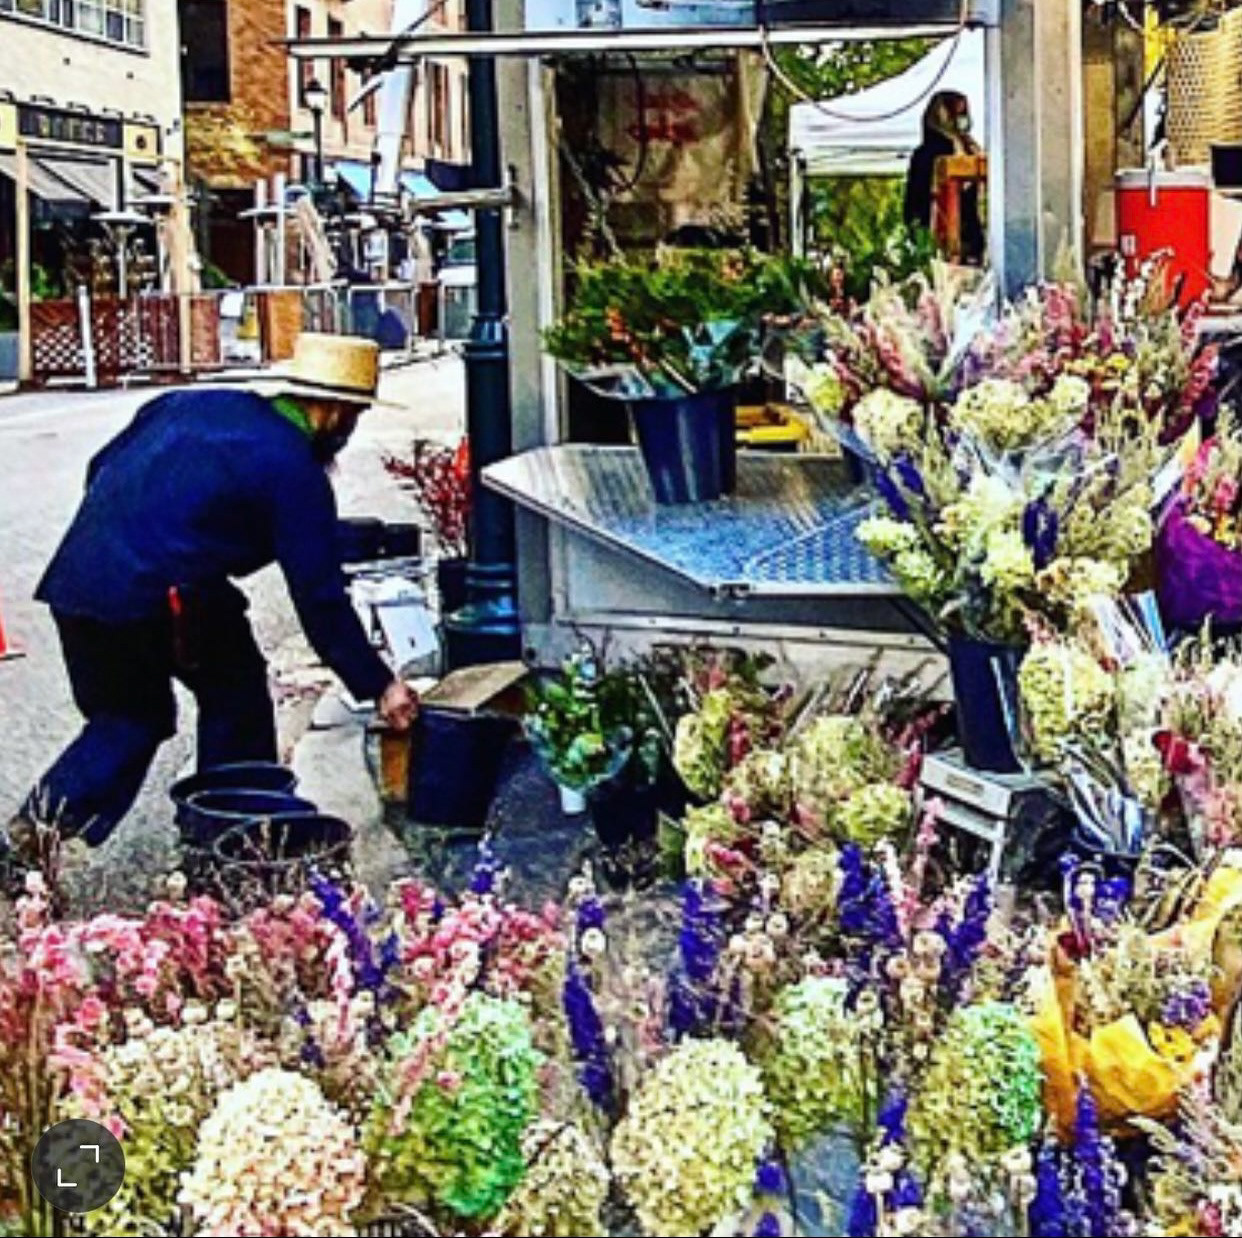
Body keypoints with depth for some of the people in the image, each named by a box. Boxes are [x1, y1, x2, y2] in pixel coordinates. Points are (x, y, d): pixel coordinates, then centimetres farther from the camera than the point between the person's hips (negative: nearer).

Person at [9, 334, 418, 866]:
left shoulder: (191, 404, 18)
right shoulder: (296, 471, -1)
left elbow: (101, 469, 22)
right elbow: (320, 597, -1)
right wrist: (377, 685, 6)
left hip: (73, 581, 7)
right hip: (162, 597, -7)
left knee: (126, 720, 22)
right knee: (236, 693, 16)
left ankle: (30, 833, 12)